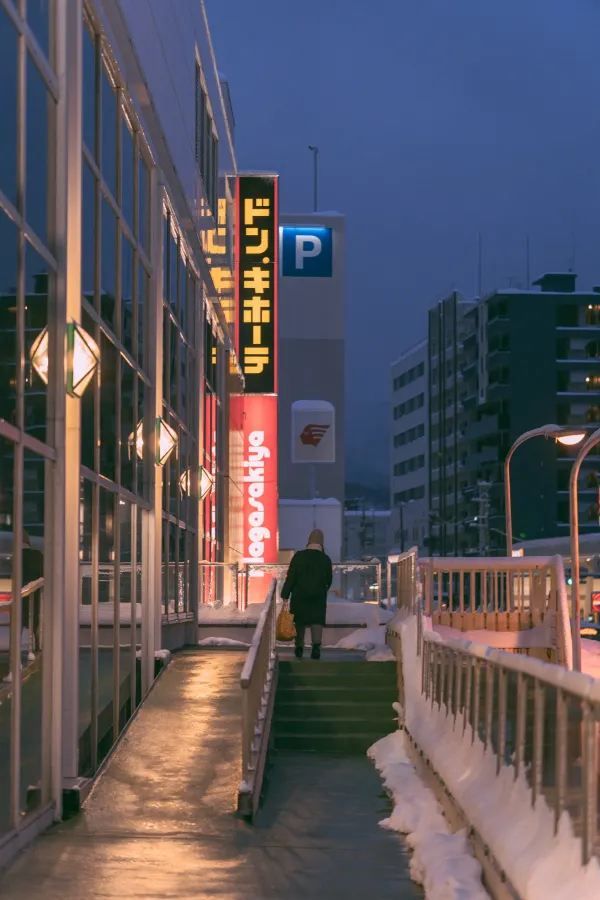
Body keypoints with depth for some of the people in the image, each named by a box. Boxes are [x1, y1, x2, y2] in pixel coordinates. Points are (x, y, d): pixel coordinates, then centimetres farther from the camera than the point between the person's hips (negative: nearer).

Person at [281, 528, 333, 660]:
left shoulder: (299, 556, -8)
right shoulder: (325, 559, -3)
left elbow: (290, 577, -9)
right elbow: (328, 580, 7)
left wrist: (285, 595, -5)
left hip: (299, 596, 0)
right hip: (318, 597, 0)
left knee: (300, 622, 13)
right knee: (317, 621, -1)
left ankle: (299, 648, 22)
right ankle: (316, 646, -21)